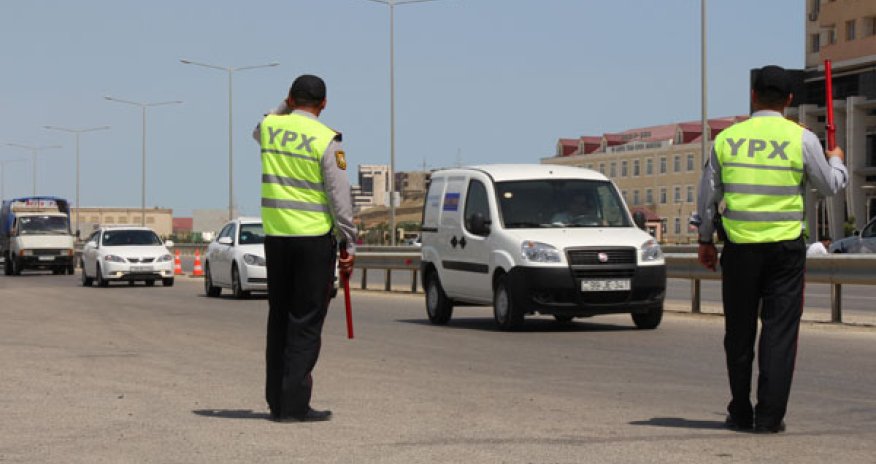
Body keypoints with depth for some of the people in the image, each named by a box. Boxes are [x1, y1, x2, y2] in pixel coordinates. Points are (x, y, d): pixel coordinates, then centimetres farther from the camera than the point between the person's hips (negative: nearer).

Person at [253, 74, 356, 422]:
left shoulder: (270, 127, 4)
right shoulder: (326, 139, -10)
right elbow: (339, 196, -11)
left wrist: (287, 105, 25)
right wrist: (350, 244, -6)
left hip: (276, 236, 5)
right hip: (314, 237, -5)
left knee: (279, 319, 13)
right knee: (306, 324, -2)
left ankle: (276, 400, 16)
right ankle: (294, 404, -5)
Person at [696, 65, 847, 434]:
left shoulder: (726, 138, 2)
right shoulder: (802, 139, -5)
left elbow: (708, 195, 7)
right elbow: (830, 186, 7)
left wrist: (705, 240, 18)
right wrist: (836, 161, 28)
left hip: (739, 247, 2)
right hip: (785, 248, -2)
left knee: (739, 332, 11)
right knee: (780, 330, 2)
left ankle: (740, 413, 17)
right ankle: (769, 417, -3)